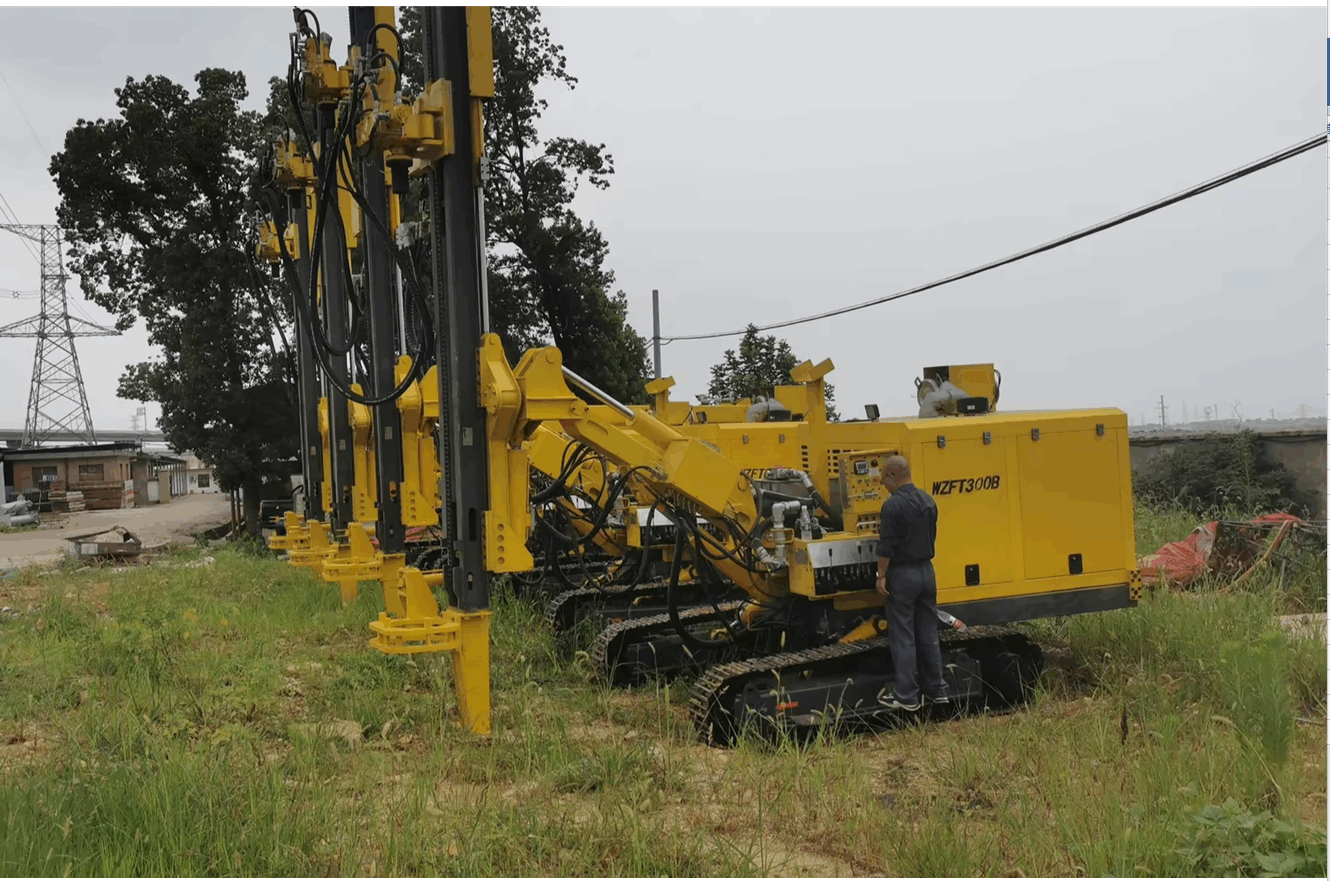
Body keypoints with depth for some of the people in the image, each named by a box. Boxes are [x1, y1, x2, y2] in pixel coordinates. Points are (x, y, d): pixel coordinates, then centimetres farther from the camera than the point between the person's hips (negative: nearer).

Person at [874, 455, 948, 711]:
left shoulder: (893, 505, -16)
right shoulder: (928, 501, 6)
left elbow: (886, 546, -17)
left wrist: (881, 575, -8)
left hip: (902, 574, -7)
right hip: (927, 572, 7)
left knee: (902, 637, 0)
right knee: (928, 634, 14)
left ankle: (906, 697, 3)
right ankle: (936, 690, 20)